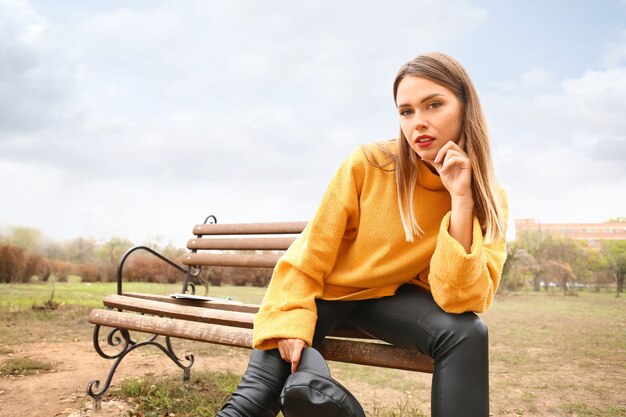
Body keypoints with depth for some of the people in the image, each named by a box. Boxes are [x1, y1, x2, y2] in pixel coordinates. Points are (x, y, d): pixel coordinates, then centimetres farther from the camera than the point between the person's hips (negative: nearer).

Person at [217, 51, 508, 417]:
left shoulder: (487, 200, -14)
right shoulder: (368, 164, -19)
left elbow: (461, 299, -25)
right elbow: (310, 255, -12)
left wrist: (461, 200, -30)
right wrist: (293, 322, -22)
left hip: (390, 297, 2)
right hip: (324, 290, -1)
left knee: (466, 332, -27)